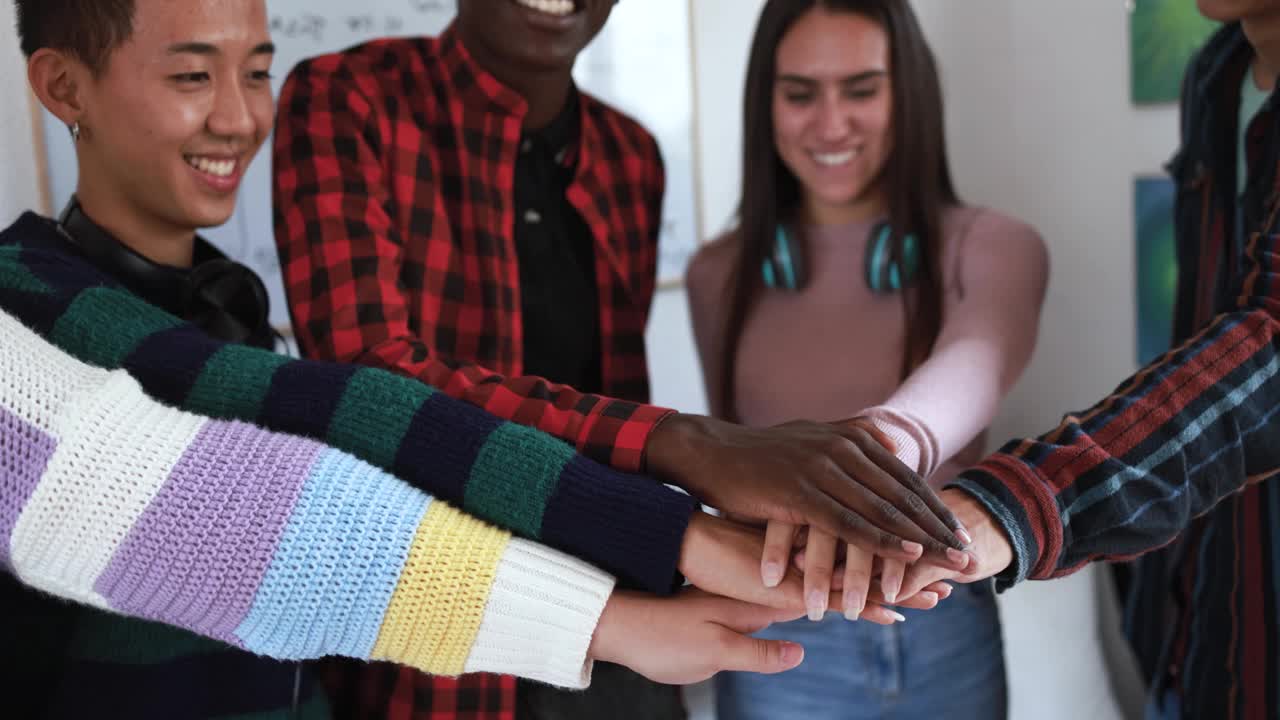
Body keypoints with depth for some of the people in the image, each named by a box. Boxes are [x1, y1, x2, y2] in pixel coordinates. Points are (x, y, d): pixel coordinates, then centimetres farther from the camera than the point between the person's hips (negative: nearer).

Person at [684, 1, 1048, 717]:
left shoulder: (992, 248, -10)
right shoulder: (719, 275, -2)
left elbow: (977, 360, -31)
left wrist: (884, 443, -51)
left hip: (946, 635, 0)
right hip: (782, 645, 1)